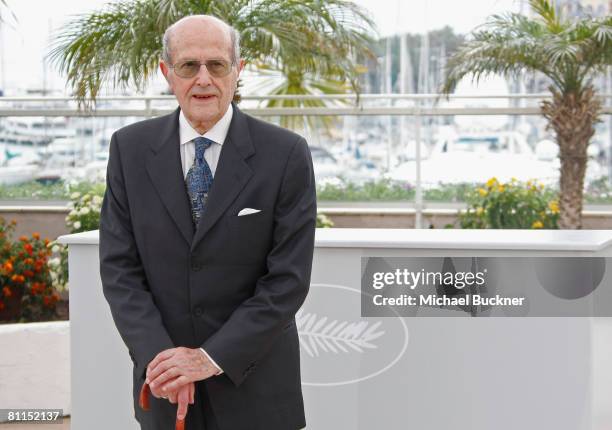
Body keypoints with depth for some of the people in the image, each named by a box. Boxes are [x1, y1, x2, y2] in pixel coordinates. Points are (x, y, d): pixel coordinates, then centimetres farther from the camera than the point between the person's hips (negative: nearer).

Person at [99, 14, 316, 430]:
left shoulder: (286, 154, -9)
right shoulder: (130, 148, -1)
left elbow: (289, 279, -11)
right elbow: (118, 267, -3)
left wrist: (213, 357, -16)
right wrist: (158, 357, -15)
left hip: (253, 384, -1)